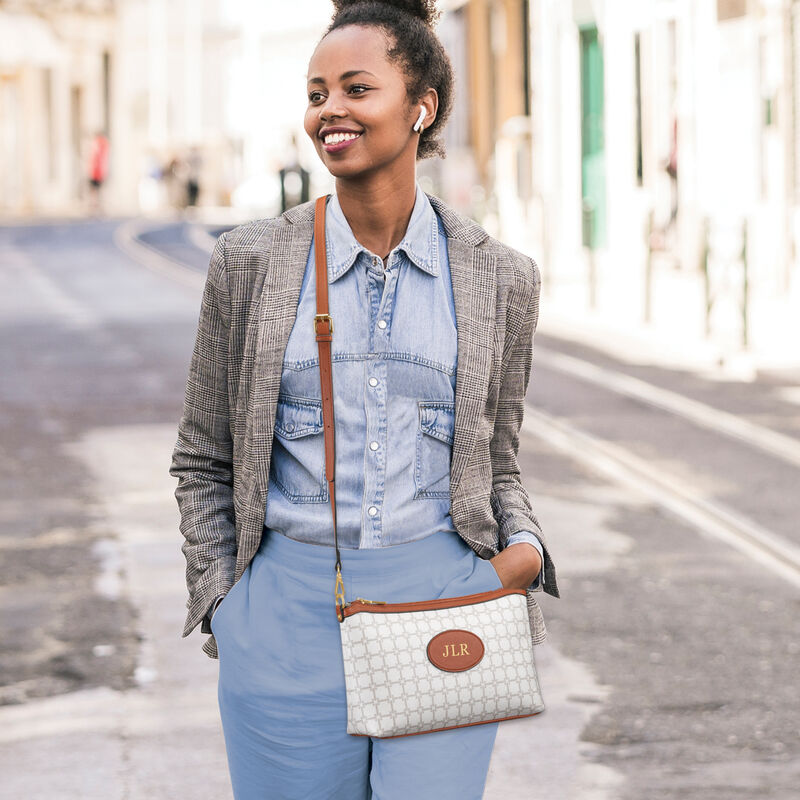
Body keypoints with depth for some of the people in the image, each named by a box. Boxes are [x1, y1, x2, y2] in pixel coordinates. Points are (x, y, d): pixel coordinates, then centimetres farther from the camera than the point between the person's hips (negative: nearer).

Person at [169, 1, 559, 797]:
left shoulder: (500, 277, 3)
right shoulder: (250, 262, 1)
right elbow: (203, 462, 8)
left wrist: (522, 549, -4)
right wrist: (223, 609, 2)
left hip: (443, 605, 0)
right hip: (288, 609, 0)